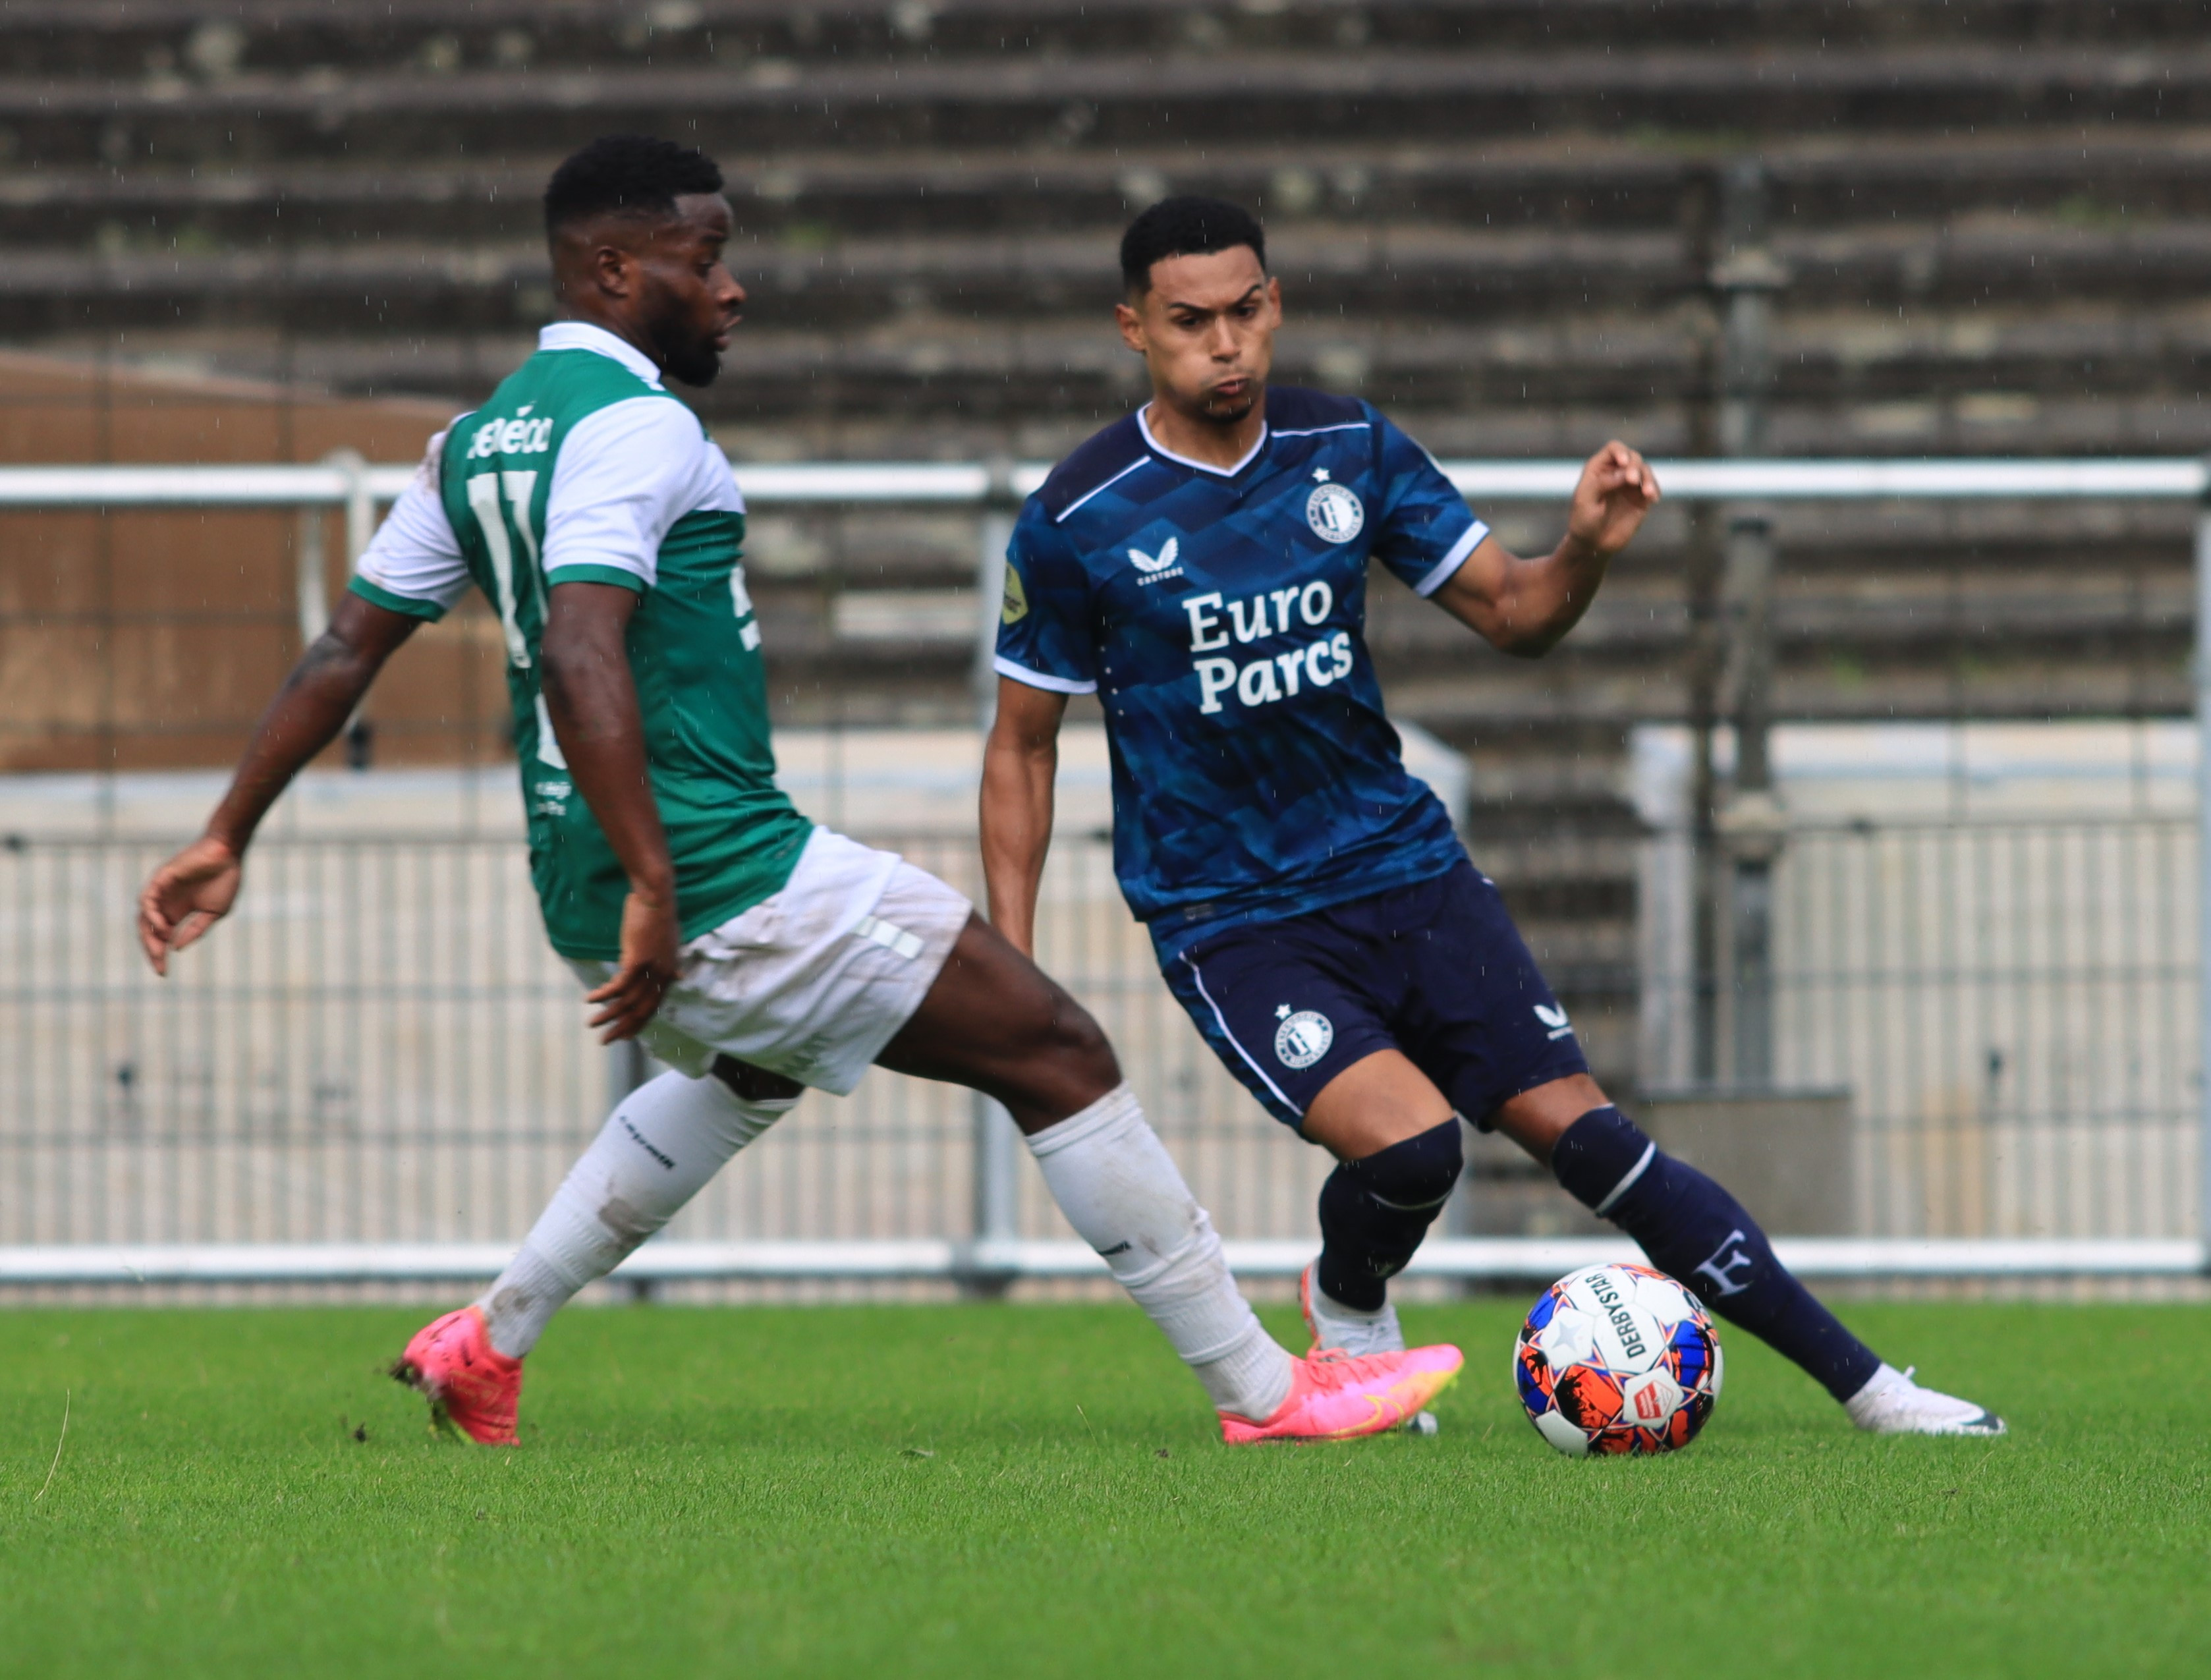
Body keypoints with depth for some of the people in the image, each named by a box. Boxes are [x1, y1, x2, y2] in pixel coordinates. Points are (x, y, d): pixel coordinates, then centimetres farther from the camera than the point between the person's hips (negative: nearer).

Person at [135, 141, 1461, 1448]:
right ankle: (1263, 1392, -1)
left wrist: (228, 839, 20)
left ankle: (491, 1344, 34)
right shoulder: (633, 426, -15)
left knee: (746, 1070, 39)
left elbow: (345, 652, 16)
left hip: (591, 900, 10)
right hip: (729, 879, -10)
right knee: (1055, 1054, -2)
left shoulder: (477, 442, 13)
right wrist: (654, 886, -32)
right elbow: (578, 657, -29)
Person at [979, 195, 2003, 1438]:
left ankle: (1866, 1385, -1)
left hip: (1401, 864, 3)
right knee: (1408, 1145, -26)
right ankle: (1348, 1306, 9)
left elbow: (1511, 613, 6)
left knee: (1582, 1130, -7)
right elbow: (1023, 746, 1)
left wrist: (1587, 551, -17)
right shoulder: (1078, 520, -9)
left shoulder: (1350, 449, 0)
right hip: (1227, 918, -3)